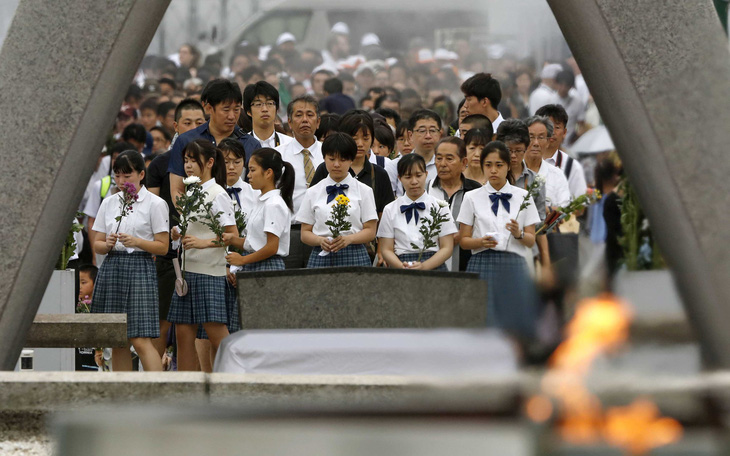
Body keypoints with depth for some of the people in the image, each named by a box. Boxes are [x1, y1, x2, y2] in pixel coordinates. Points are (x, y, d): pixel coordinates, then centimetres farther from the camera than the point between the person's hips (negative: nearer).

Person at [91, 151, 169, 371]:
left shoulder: (155, 204, 0)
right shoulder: (109, 203, 13)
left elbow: (163, 247, -2)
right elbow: (97, 244, 13)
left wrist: (136, 242, -17)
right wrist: (108, 244, -8)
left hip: (140, 269, -5)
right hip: (111, 268, 5)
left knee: (141, 340, -13)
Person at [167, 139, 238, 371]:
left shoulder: (217, 195, -8)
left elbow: (233, 236, -14)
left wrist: (203, 243, -25)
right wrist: (179, 235, 7)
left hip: (210, 272, -8)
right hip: (188, 269, 8)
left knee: (216, 333, -8)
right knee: (183, 333, 5)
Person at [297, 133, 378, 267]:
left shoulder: (364, 191, 8)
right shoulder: (313, 193, 12)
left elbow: (370, 231, 4)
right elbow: (305, 233, 10)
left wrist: (348, 239, -15)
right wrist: (321, 241, -12)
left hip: (354, 257, -1)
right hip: (321, 256, 1)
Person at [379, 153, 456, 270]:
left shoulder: (440, 207, 9)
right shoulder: (390, 210, 12)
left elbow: (447, 248, 3)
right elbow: (386, 249, 7)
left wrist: (424, 266, -13)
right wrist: (402, 266, -14)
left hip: (434, 269, 0)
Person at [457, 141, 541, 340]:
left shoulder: (522, 197, 10)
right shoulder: (472, 198, 9)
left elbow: (531, 240, 10)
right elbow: (464, 240, 8)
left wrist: (519, 234, -12)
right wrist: (481, 242, -12)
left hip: (513, 265, 0)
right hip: (482, 263, 0)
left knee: (513, 323, -7)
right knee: (483, 322, -10)